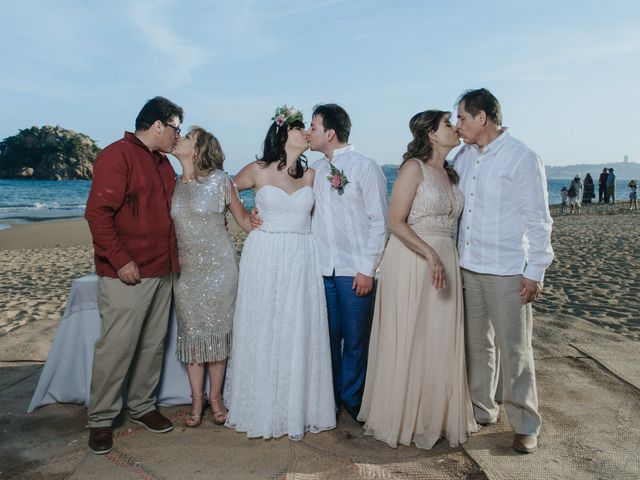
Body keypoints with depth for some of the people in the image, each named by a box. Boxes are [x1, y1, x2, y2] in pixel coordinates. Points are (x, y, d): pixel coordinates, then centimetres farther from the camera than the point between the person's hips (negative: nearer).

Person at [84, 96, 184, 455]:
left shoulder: (163, 162, 17)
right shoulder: (118, 156, -10)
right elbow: (98, 213, -16)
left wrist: (174, 258, 16)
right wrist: (121, 261, -19)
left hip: (162, 272, 8)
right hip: (128, 274, -8)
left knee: (154, 343, 13)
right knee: (117, 347, -2)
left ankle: (142, 406, 27)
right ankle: (101, 420, 13)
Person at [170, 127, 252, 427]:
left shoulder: (219, 180, -5)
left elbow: (243, 218, 2)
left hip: (218, 267, -3)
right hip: (185, 269, 3)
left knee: (216, 331, 5)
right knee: (191, 333, 7)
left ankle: (215, 397, 21)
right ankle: (197, 398, 22)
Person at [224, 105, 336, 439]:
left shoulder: (310, 175, 8)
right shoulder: (258, 171, 1)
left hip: (301, 261, 3)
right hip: (265, 258, -2)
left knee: (299, 334, 5)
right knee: (262, 334, 4)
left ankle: (298, 409, 18)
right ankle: (262, 409, 19)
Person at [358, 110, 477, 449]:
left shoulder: (450, 173, 14)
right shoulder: (414, 167, -8)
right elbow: (396, 222, -14)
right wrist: (430, 255, -23)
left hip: (446, 263, 7)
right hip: (411, 261, -7)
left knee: (441, 343, 11)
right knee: (409, 342, 2)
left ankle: (436, 417, 27)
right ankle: (402, 419, 19)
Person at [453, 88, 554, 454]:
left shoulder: (523, 158, -9)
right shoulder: (464, 156, 8)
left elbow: (538, 220, -9)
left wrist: (535, 272, -10)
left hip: (507, 272, -6)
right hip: (467, 266, 6)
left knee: (514, 349, 2)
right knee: (477, 343, 15)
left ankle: (526, 425, 19)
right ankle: (481, 410, 32)